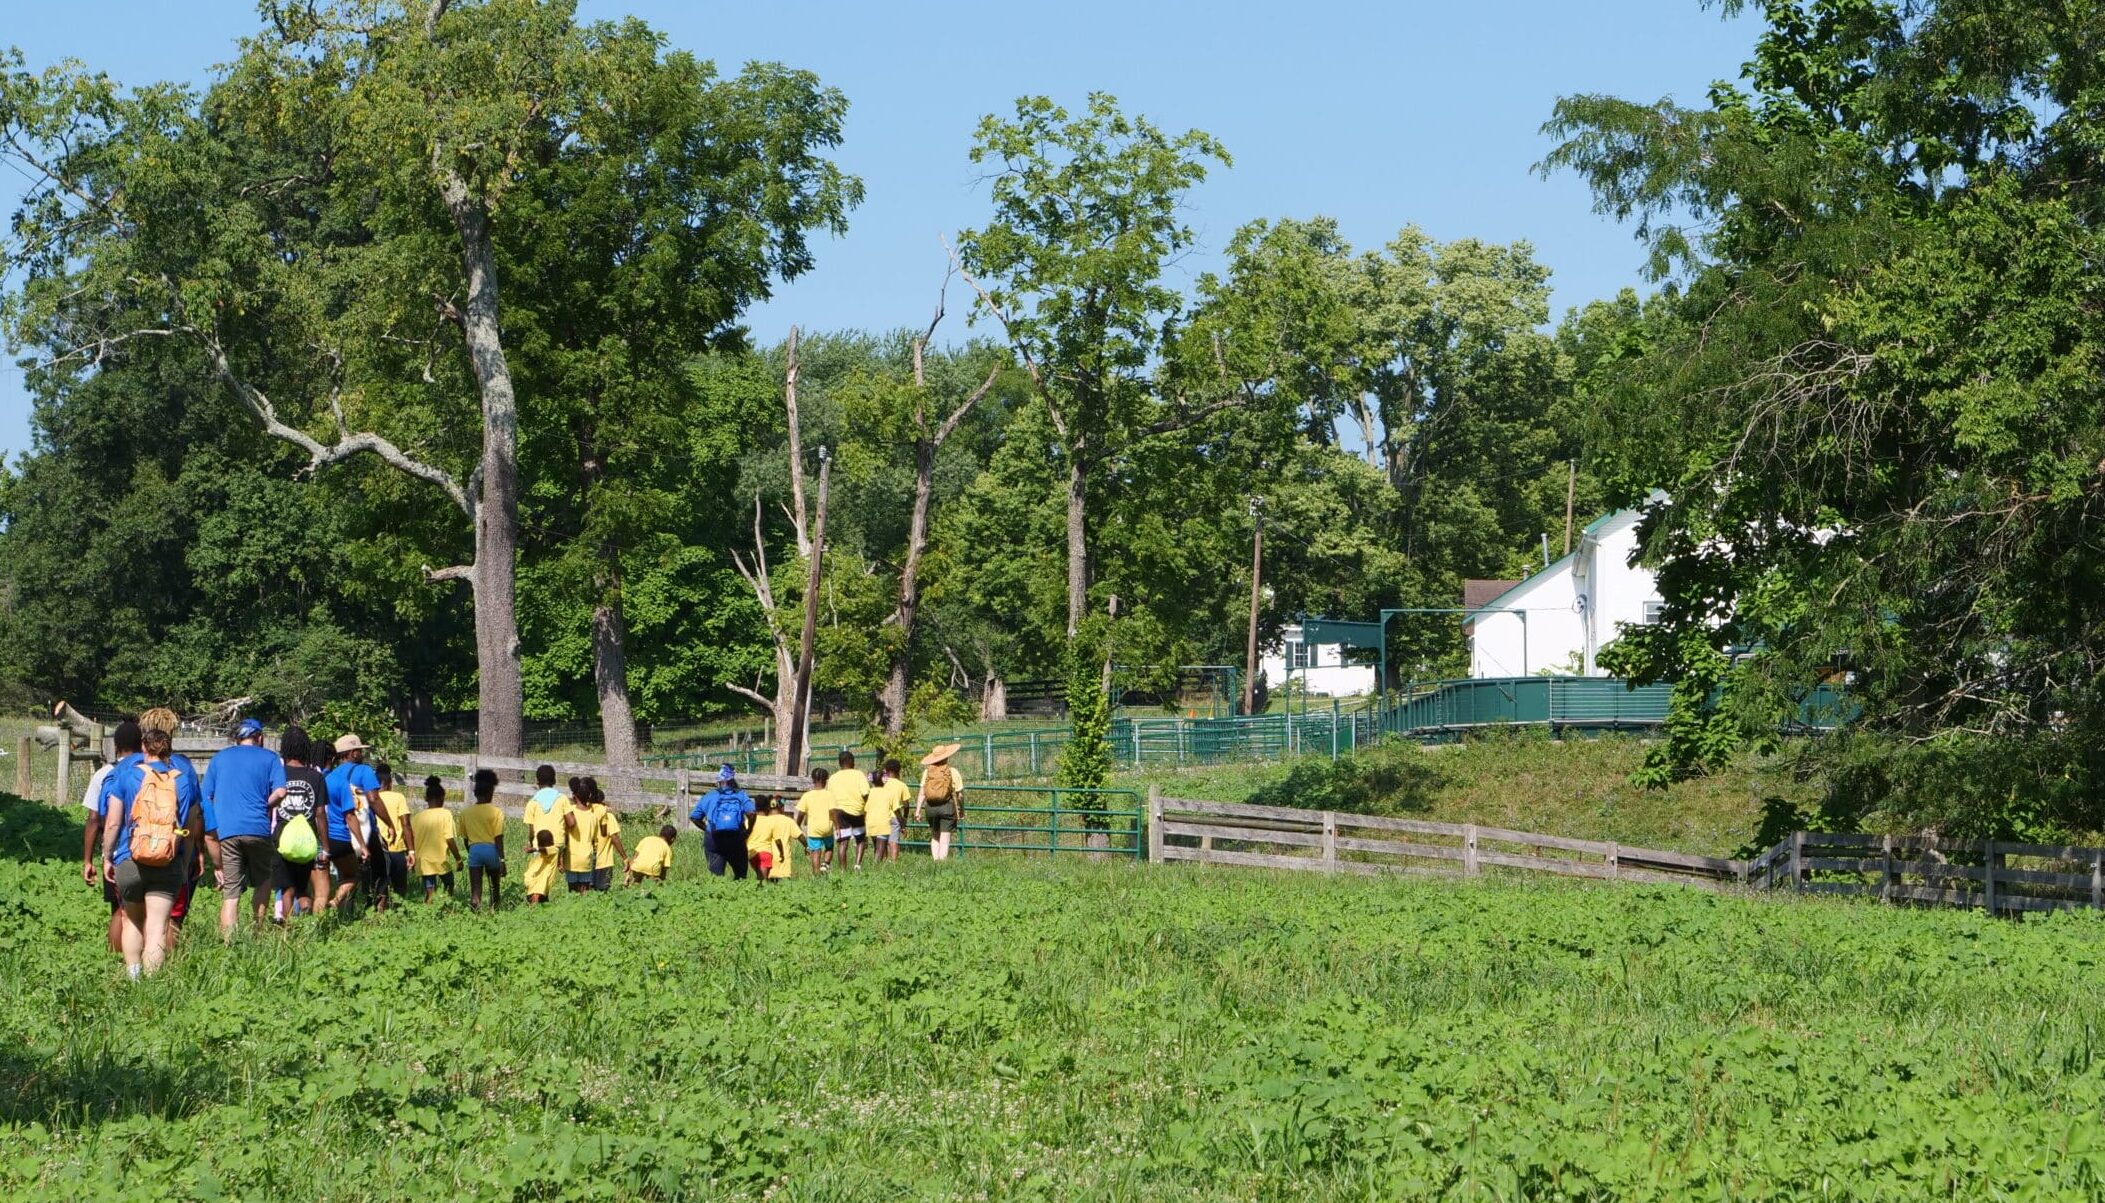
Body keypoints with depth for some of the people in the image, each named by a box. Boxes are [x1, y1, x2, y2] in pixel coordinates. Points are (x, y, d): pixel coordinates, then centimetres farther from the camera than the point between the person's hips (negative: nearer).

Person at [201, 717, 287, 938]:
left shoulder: (219, 759, 19)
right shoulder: (269, 758, 10)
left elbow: (206, 798, 16)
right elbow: (280, 792, -5)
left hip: (226, 831, 2)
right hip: (257, 829, -2)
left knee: (230, 894, -1)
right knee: (263, 881, 19)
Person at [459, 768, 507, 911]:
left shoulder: (466, 813, 5)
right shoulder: (496, 812, -5)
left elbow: (465, 838, 11)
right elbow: (498, 838, -10)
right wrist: (502, 859, -8)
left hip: (474, 850, 2)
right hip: (491, 849, -2)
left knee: (475, 890, -4)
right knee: (494, 886, 19)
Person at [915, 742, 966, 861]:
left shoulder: (927, 772, 1)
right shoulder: (953, 772, -5)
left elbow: (921, 794, -1)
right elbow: (959, 794, -3)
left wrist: (917, 811, 5)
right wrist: (962, 811, 9)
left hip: (931, 807, 3)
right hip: (947, 806, -3)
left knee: (934, 836, 17)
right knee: (944, 838, 1)